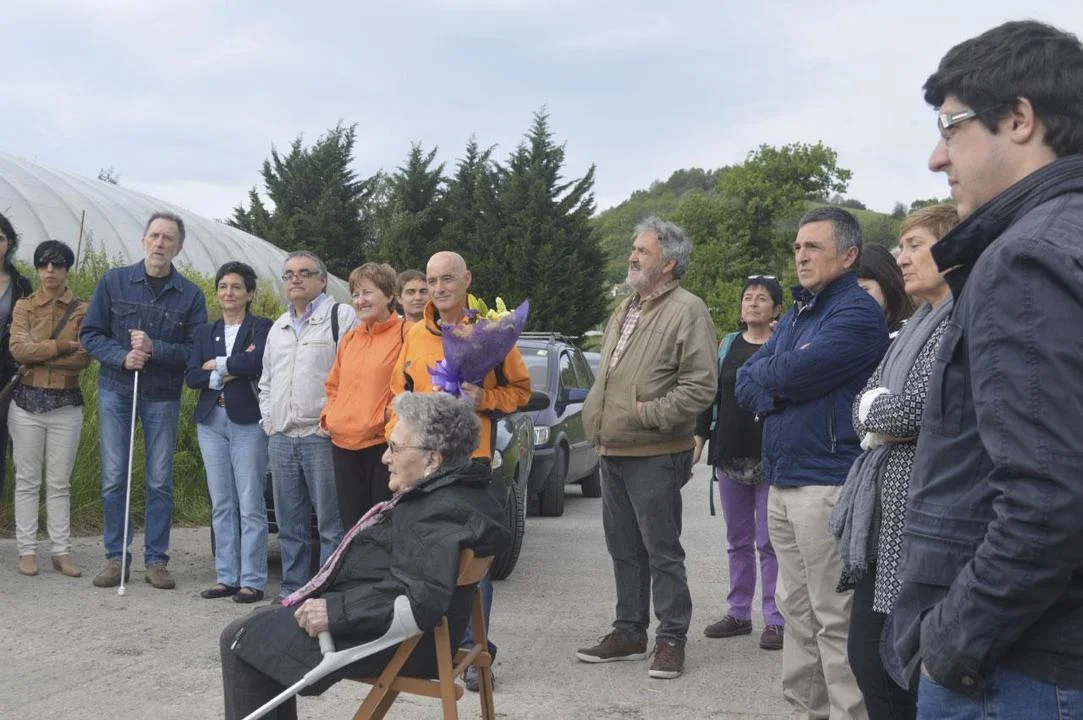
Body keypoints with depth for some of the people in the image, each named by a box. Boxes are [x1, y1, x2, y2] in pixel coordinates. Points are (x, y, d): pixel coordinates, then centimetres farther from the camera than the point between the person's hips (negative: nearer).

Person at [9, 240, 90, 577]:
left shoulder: (81, 310, 2)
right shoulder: (24, 306, 4)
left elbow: (83, 358, -10)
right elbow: (18, 349, -11)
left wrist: (37, 355, -12)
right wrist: (61, 346, -14)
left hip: (66, 404, 0)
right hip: (27, 401, 0)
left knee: (60, 483, 5)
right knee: (27, 481, 4)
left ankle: (61, 552, 9)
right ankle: (27, 551, 9)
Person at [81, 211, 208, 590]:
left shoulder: (190, 295, -1)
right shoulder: (114, 281, 1)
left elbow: (196, 350, -4)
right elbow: (90, 334, 1)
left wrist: (154, 349, -18)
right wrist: (122, 356, -15)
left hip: (163, 396, 0)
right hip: (116, 390, 0)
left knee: (160, 481, 4)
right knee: (113, 478, 2)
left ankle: (156, 560, 13)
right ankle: (115, 557, 13)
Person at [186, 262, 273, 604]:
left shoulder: (262, 328, 2)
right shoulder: (205, 332, 16)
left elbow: (260, 361, -18)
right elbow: (191, 376, 4)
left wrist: (218, 364, -6)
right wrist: (233, 371, -10)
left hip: (248, 422, -5)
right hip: (211, 422, 5)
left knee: (250, 505, -5)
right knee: (221, 505, 7)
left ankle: (252, 581, -1)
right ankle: (227, 577, 13)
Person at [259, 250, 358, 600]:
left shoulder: (341, 316, -2)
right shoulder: (278, 327, 22)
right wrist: (268, 420, 16)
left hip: (322, 437, -7)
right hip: (280, 439, 7)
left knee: (330, 523, -5)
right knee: (289, 525, 12)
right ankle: (292, 590, 20)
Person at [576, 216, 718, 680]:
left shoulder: (687, 310, -11)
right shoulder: (625, 311, 18)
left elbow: (701, 384, -18)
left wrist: (650, 413, -18)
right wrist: (595, 417, 15)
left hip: (654, 455, -8)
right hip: (613, 451, 9)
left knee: (662, 551, -1)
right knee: (624, 550, 14)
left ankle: (671, 639, 9)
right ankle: (628, 633, 24)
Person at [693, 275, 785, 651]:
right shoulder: (727, 345, 11)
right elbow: (711, 395, 14)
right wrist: (699, 437, 8)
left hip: (770, 458, -5)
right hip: (729, 457, 5)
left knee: (769, 542, -2)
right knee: (737, 541, 13)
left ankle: (775, 620, 4)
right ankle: (738, 613, 21)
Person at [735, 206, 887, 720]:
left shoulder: (857, 312, -10)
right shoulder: (794, 315, 18)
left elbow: (792, 373, -19)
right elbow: (745, 384, 11)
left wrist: (765, 374, 2)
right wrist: (776, 389, -10)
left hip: (828, 483, -9)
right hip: (782, 481, 9)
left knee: (834, 618, -6)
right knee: (796, 610, 15)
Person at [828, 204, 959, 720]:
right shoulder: (918, 324, 18)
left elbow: (915, 407, -21)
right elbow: (864, 403, 13)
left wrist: (873, 410, -2)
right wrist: (883, 419, -9)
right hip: (883, 511, 9)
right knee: (867, 655, 12)